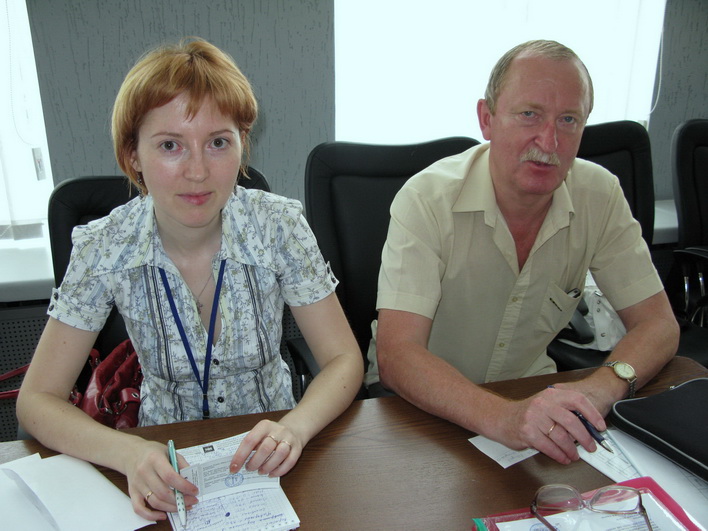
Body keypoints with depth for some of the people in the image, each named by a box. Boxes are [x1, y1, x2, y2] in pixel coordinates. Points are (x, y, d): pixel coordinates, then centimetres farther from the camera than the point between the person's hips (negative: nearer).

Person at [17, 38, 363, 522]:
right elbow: (37, 399, -10)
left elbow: (344, 360, -11)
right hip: (167, 460, 0)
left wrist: (295, 428, -31)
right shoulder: (104, 248, -16)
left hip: (270, 455, 0)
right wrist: (130, 453, -28)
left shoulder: (279, 225, -16)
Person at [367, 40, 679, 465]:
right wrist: (501, 417, -45)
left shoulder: (601, 196, -8)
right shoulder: (426, 201, -21)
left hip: (530, 393, 4)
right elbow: (395, 355, -28)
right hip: (423, 407, -3)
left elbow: (659, 325, -6)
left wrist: (603, 387, -27)